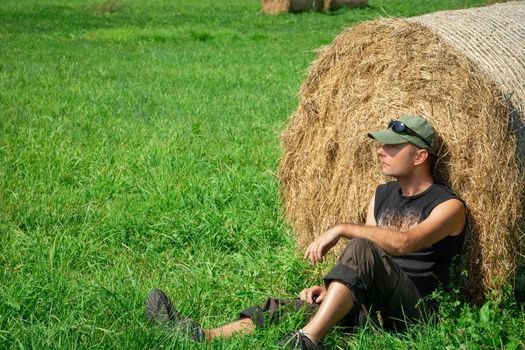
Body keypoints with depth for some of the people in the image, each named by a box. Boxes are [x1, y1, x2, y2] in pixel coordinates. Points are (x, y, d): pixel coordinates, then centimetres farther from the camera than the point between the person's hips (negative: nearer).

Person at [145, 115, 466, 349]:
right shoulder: (382, 195, 19)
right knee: (285, 308, -14)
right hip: (371, 305, 7)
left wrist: (342, 229, -22)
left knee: (362, 249, -33)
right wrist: (331, 289, -3)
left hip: (416, 313, -7)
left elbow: (404, 242, -25)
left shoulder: (449, 205, -4)